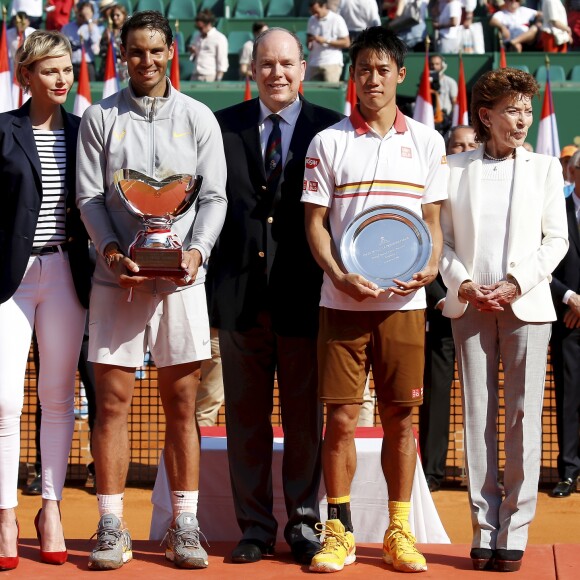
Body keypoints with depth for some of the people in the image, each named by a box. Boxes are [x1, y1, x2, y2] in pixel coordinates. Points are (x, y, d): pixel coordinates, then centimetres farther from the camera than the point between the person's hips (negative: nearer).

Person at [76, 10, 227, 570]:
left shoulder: (198, 118, 9)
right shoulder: (100, 118, 7)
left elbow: (214, 196, 4)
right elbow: (89, 196, 2)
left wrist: (196, 251, -12)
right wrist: (113, 251, -14)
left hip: (180, 277, 0)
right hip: (117, 275, 0)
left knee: (181, 404, 3)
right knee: (112, 402, -1)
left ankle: (184, 525, 8)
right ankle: (111, 525, 5)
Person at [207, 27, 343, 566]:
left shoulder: (329, 128, 3)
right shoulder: (223, 126, 7)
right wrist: (209, 280, -1)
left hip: (303, 293, -1)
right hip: (241, 292, 1)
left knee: (304, 417, 5)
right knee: (246, 416, 6)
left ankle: (303, 522, 15)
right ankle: (255, 526, 14)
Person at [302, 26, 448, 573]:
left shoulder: (427, 141, 8)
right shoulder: (328, 142, 3)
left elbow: (433, 219, 11)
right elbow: (315, 223, 2)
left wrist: (430, 265, -9)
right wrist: (339, 276, -14)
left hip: (404, 302, 1)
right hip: (343, 302, -1)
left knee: (400, 418, 5)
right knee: (341, 418, -1)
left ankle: (399, 533, 13)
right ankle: (338, 532, 7)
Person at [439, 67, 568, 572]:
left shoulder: (545, 168, 7)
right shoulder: (455, 169, 7)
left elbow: (557, 239, 3)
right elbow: (442, 238, 6)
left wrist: (516, 283, -9)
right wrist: (463, 284, -10)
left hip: (525, 305, -1)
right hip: (470, 306, 1)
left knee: (523, 418, -2)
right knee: (478, 417, 2)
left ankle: (514, 534, 2)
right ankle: (484, 530, 7)